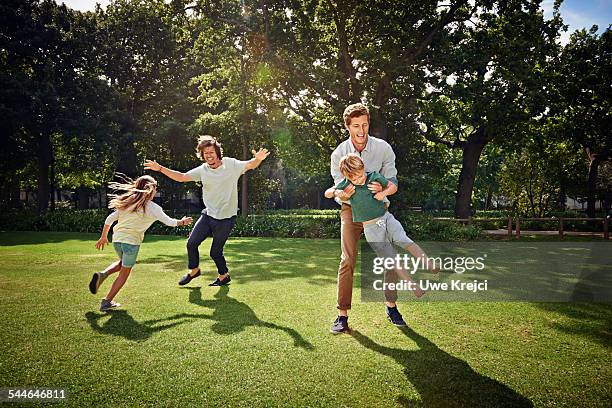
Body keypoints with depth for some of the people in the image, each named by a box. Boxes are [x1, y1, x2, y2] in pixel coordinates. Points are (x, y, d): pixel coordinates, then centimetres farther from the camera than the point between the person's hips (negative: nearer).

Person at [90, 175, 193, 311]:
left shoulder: (127, 202, 10)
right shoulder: (152, 208, -4)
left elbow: (109, 219, 10)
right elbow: (169, 222, -3)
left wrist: (103, 237, 20)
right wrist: (182, 222, 16)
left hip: (117, 239, 6)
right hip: (132, 241, -5)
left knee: (123, 263, 31)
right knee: (124, 273, 12)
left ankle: (102, 274, 6)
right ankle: (107, 301, 14)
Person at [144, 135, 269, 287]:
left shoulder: (231, 164, -9)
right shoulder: (202, 170, 0)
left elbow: (250, 165, -16)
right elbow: (181, 177, 6)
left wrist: (258, 159, -40)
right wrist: (160, 168, -1)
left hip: (226, 219, -4)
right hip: (208, 215, 4)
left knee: (215, 252, 4)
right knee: (191, 243, 5)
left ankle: (224, 275, 31)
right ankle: (194, 270, 32)